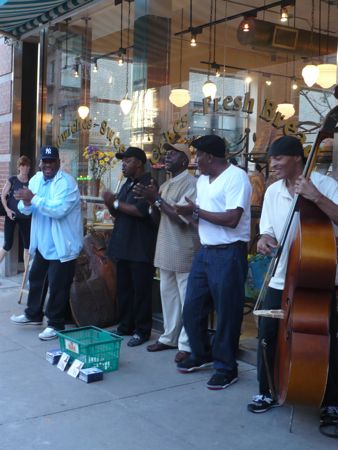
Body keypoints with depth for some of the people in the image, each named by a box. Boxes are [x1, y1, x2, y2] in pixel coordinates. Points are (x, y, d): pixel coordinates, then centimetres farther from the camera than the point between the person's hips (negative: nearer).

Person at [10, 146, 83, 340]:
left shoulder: (67, 182, -18)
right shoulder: (35, 179, 6)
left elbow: (58, 210, -31)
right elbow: (25, 210, 5)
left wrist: (33, 198, -29)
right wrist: (26, 203, -18)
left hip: (62, 245, -8)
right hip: (42, 243, 8)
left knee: (57, 286, -1)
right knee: (36, 279, 22)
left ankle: (55, 324, 14)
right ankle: (33, 314, 41)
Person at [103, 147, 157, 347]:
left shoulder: (148, 183, -11)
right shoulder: (127, 184, 17)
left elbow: (141, 211, -23)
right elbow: (119, 213, 20)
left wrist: (116, 202, -14)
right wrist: (110, 203, -1)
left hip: (141, 248, -9)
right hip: (123, 246, 9)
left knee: (141, 290, -1)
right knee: (123, 288, 13)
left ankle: (142, 331, 8)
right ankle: (125, 326, 24)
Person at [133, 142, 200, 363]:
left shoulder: (191, 183, -13)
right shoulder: (165, 185, 14)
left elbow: (182, 218, -21)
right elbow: (157, 218, 16)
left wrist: (157, 198, -17)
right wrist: (152, 200, -3)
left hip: (183, 251, -9)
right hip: (166, 249, 9)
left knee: (186, 299, 0)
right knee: (168, 295, 15)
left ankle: (186, 344, 7)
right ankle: (169, 337, 27)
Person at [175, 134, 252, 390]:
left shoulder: (236, 177, -13)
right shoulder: (203, 180, 14)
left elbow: (232, 219, -23)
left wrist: (197, 211, -16)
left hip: (229, 254, -9)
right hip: (205, 252, 9)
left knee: (226, 313, 2)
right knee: (192, 308, 14)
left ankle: (226, 368, 17)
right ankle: (202, 355, 34)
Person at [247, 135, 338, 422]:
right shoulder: (272, 192, 5)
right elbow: (269, 231, 9)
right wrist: (265, 239, -13)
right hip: (281, 280, 4)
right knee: (268, 333, 5)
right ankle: (268, 392, 24)